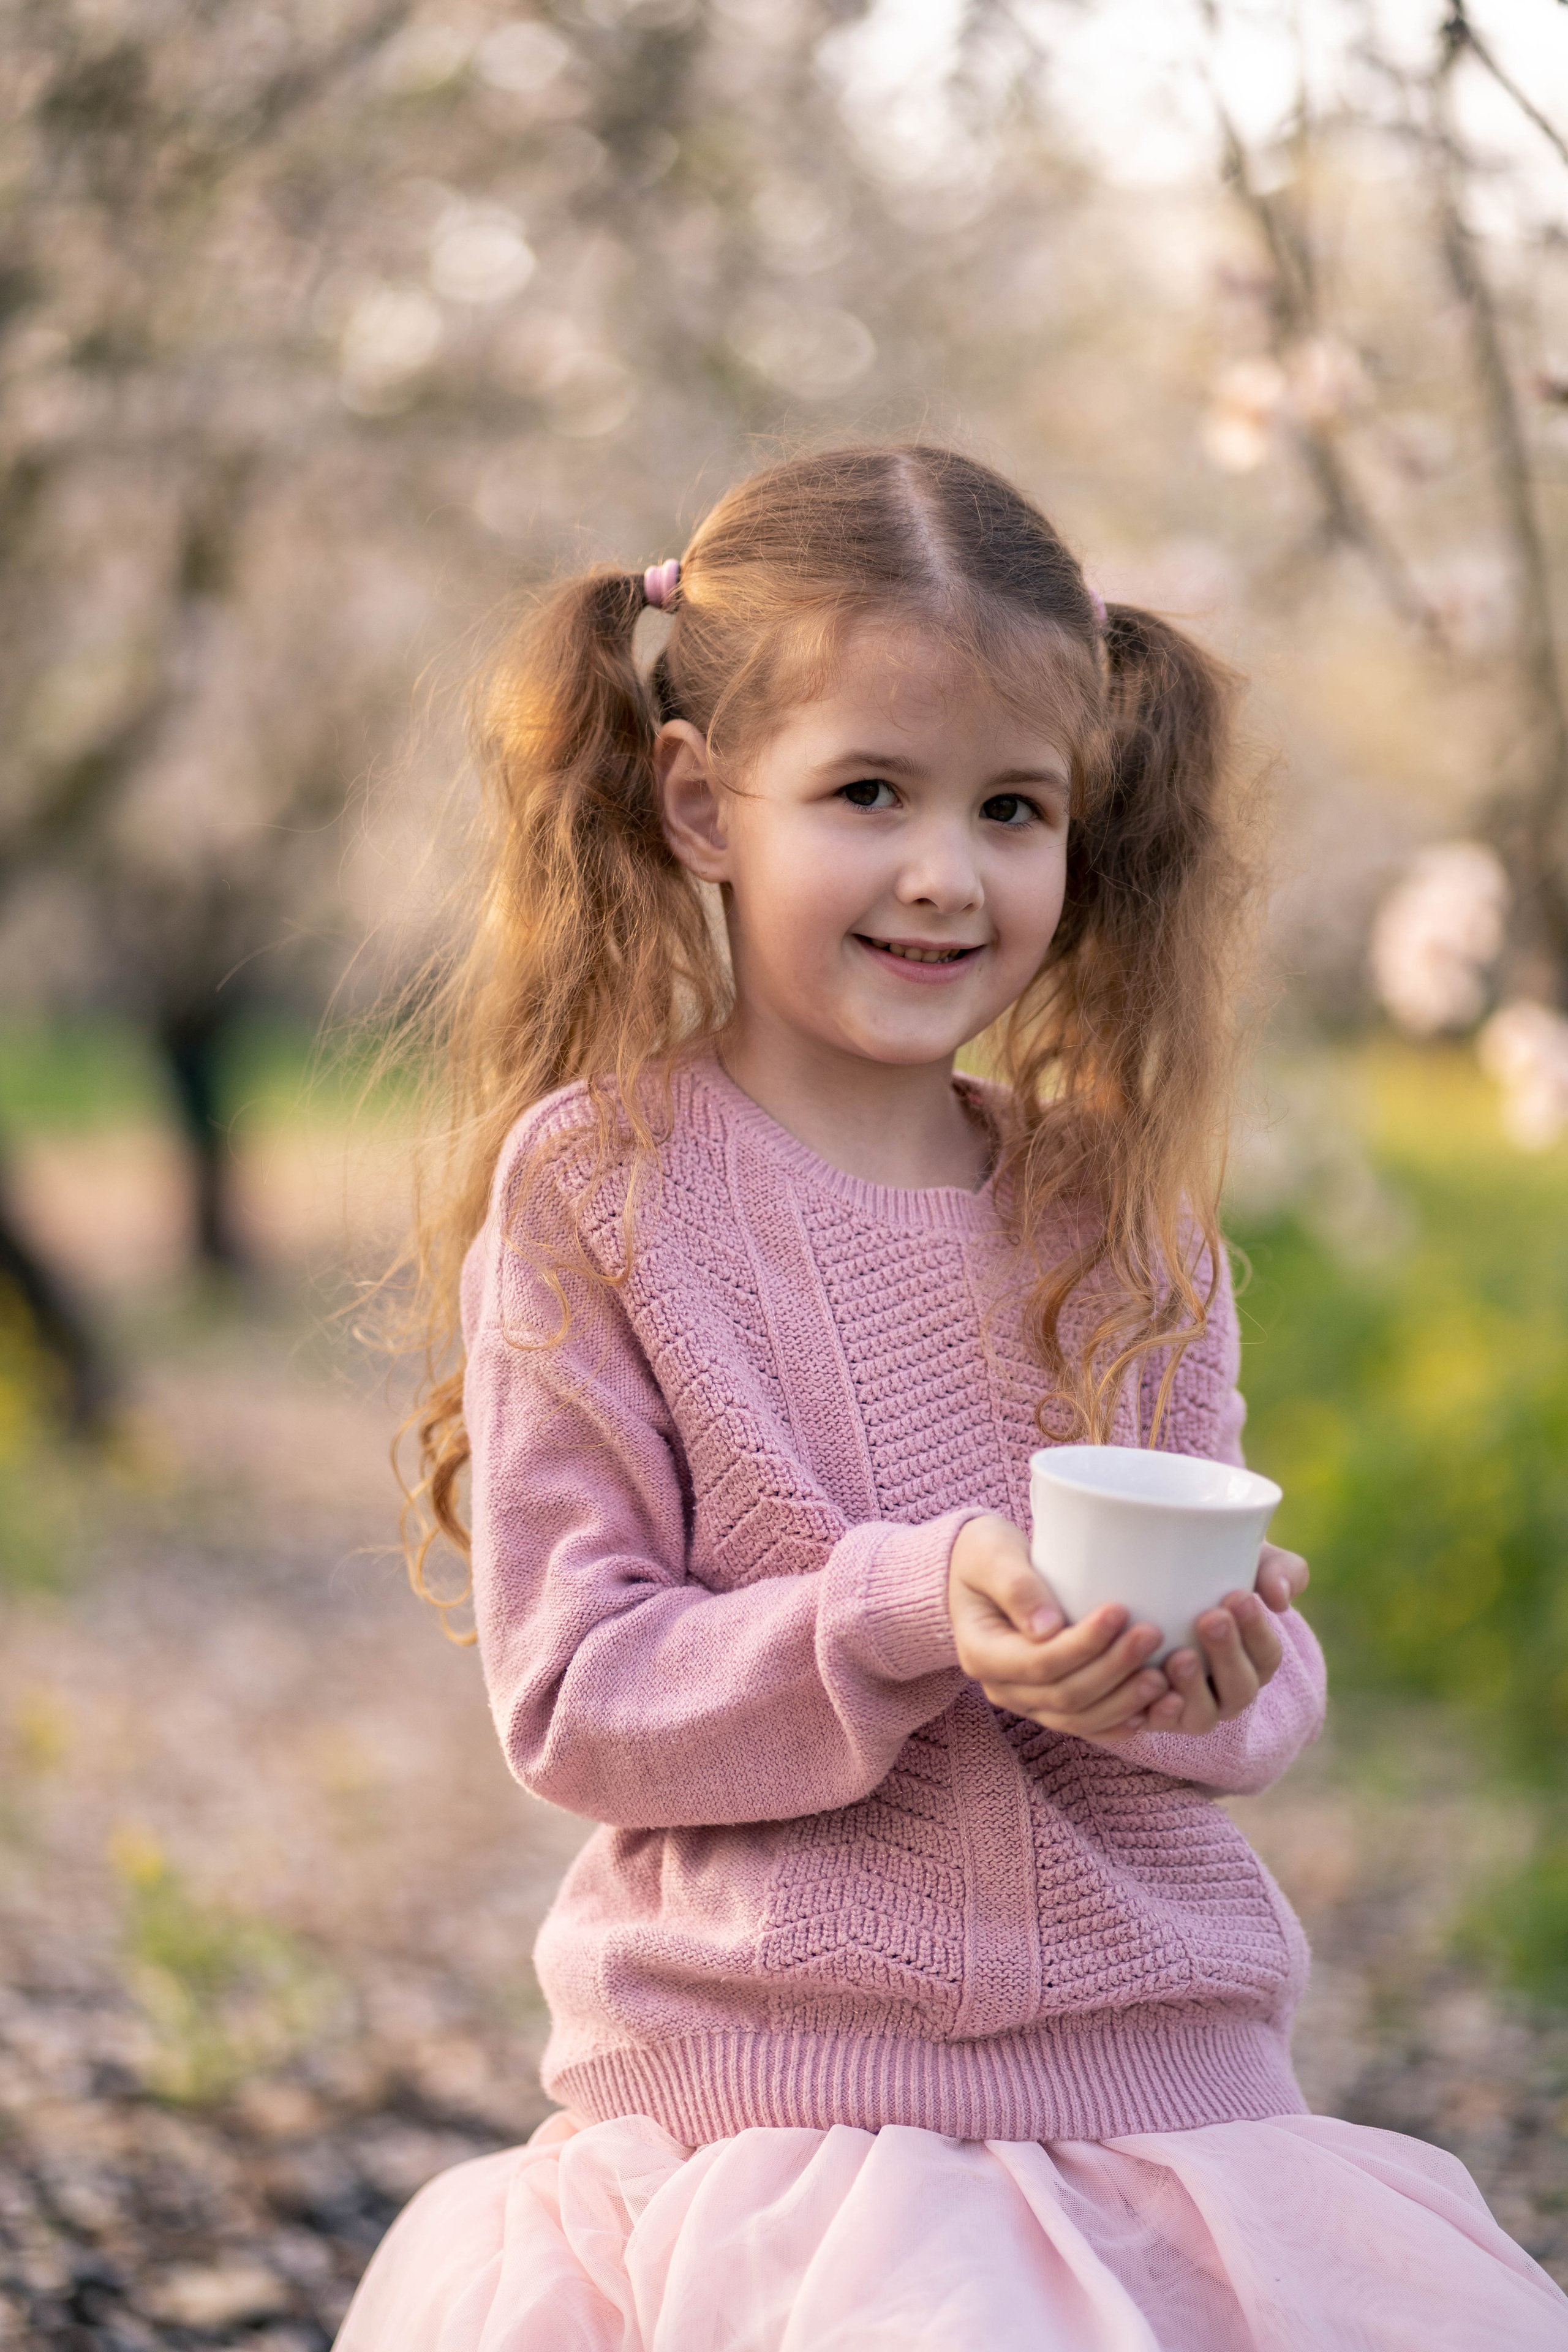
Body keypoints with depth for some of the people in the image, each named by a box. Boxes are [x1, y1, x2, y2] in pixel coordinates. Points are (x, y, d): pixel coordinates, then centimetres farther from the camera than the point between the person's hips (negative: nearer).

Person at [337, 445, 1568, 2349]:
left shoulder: (1123, 1210, 7)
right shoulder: (593, 1188, -4)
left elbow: (1264, 1688, 9)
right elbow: (569, 1696, -8)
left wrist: (1211, 1674, -14)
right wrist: (907, 1617, -22)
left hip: (1164, 2073, 4)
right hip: (778, 2099, -4)